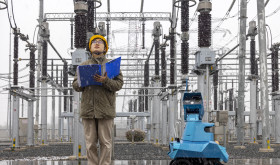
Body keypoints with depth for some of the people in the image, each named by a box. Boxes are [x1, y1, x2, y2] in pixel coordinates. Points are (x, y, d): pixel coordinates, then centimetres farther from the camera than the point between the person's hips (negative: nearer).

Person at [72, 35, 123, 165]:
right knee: (90, 143, 4)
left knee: (105, 142, 0)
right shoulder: (83, 65, 17)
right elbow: (75, 86, 12)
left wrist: (105, 81, -17)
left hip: (105, 110, -2)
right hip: (88, 109, 2)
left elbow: (119, 84, 0)